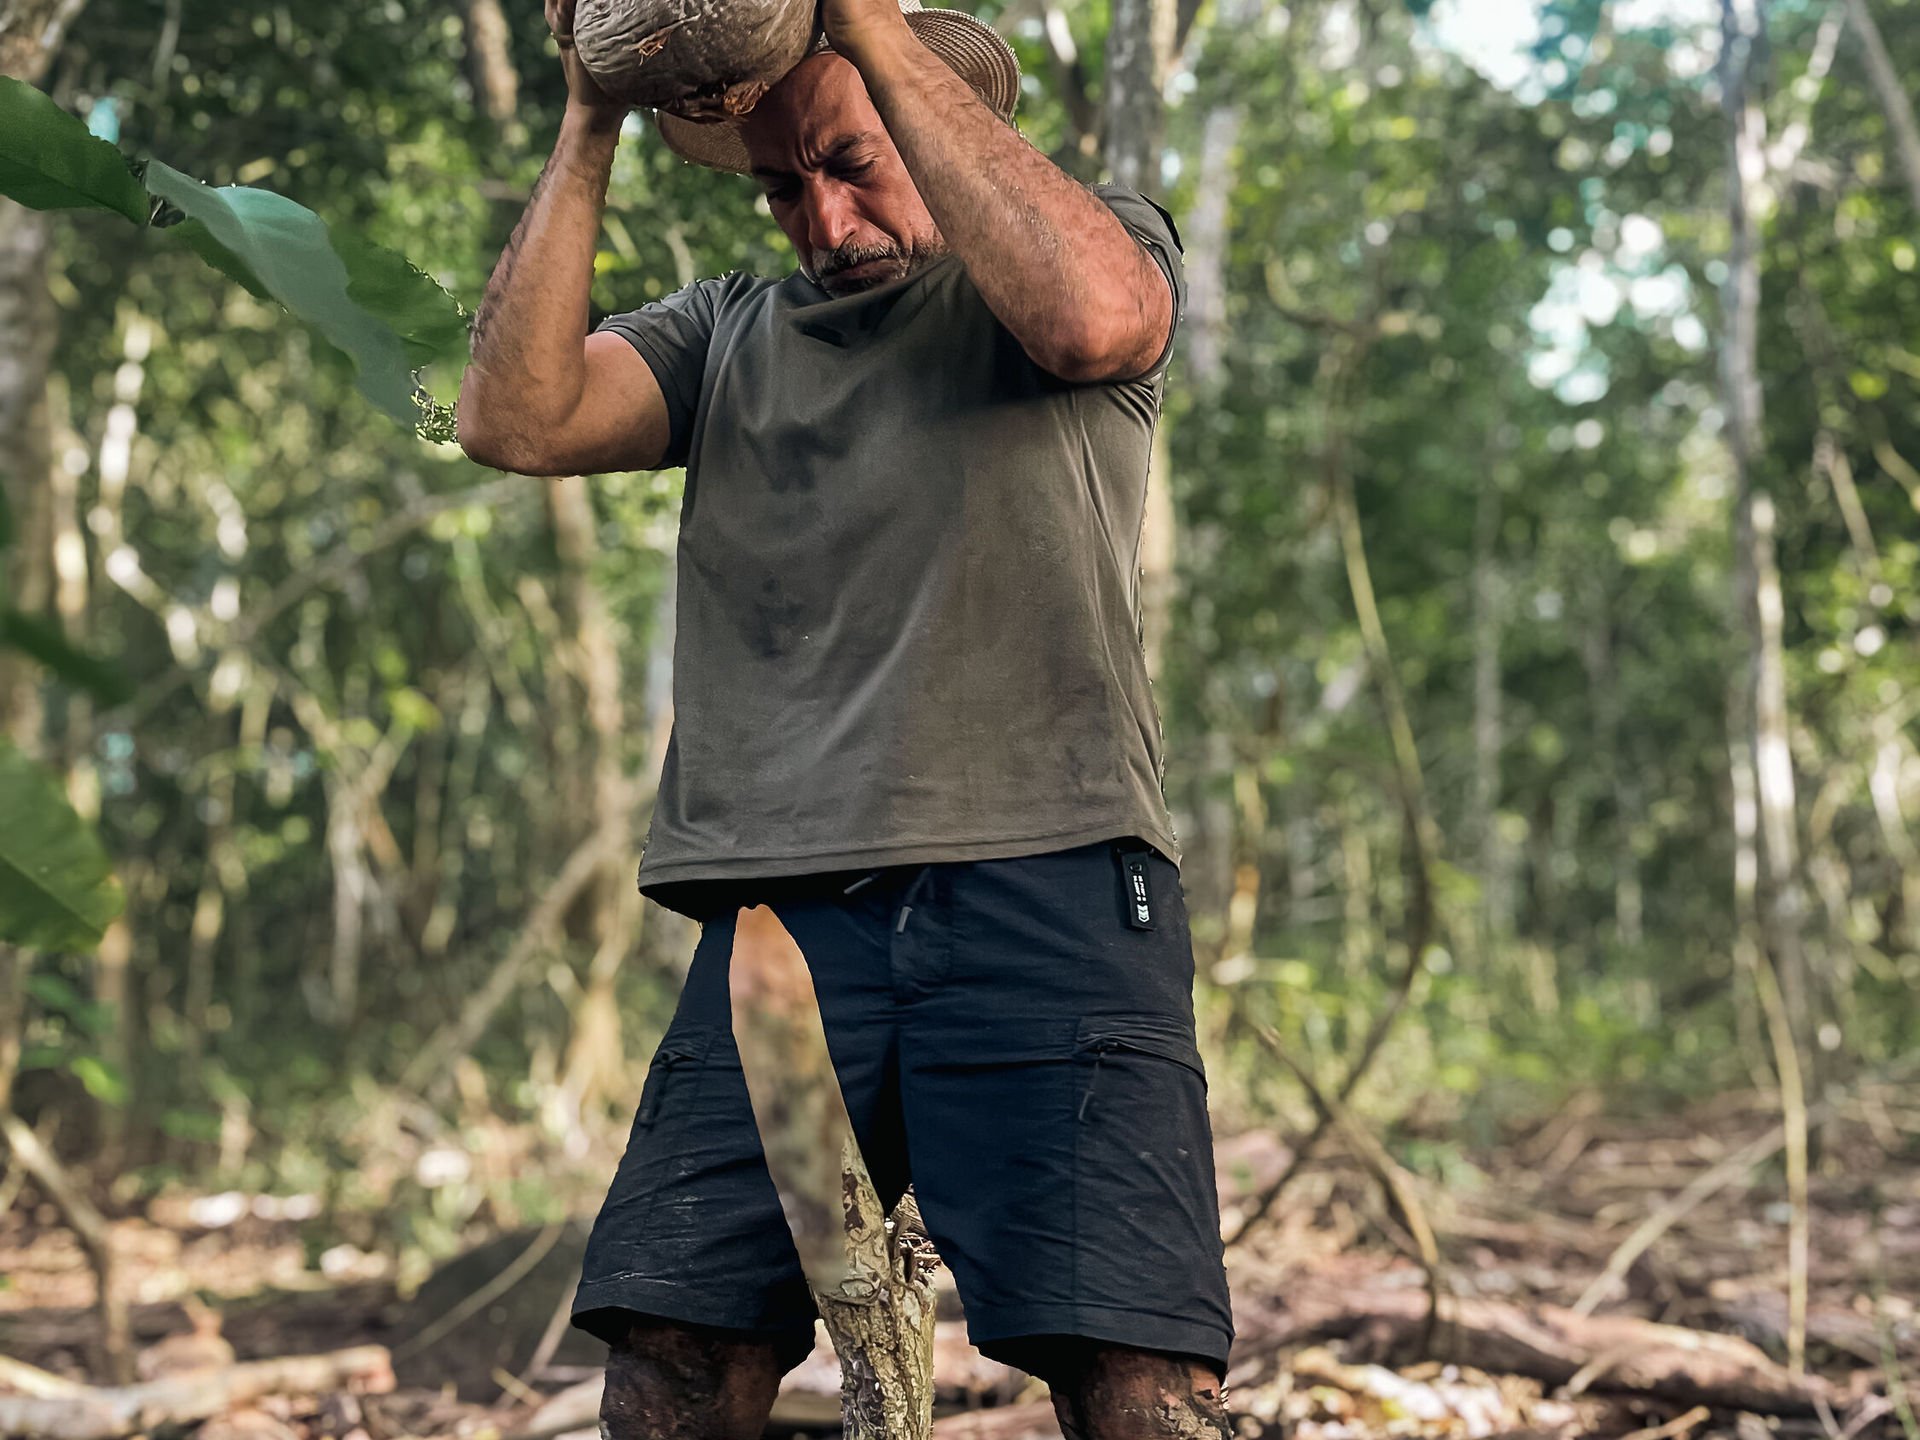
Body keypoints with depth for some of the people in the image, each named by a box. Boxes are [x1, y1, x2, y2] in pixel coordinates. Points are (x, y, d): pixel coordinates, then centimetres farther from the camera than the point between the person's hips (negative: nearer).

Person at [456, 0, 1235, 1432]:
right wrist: (592, 124, 3)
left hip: (1046, 889, -3)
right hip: (780, 909, 3)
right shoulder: (728, 335, 22)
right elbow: (516, 418, 5)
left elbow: (1089, 317, -12)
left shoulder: (1114, 236, 14)